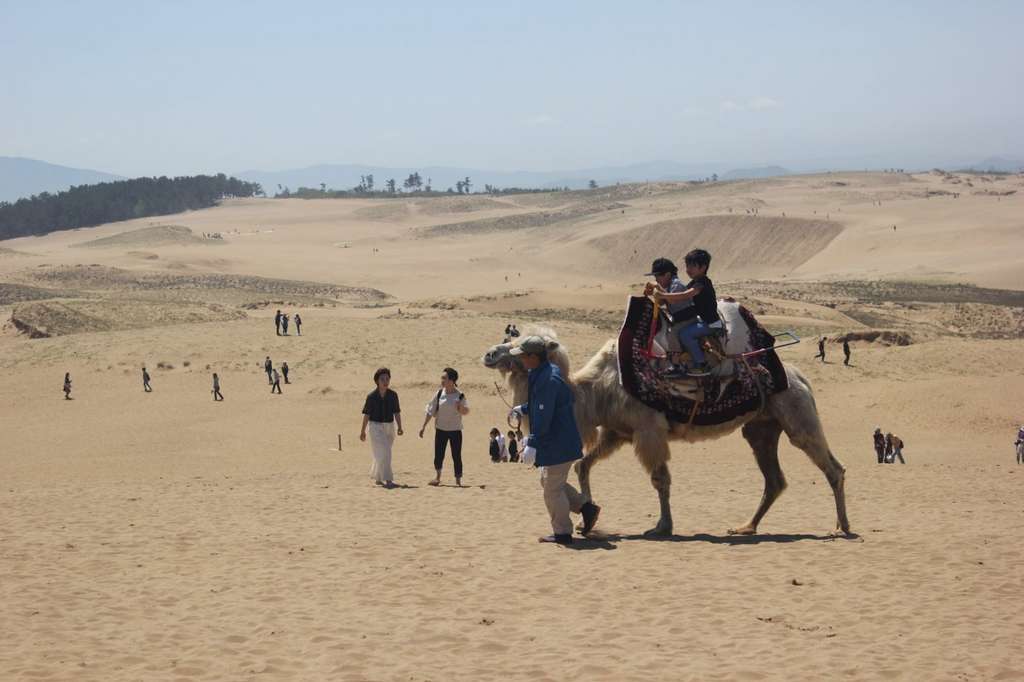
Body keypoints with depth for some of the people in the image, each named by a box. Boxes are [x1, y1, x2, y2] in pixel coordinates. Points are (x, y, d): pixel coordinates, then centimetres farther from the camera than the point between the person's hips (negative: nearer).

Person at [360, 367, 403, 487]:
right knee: (383, 452, -14)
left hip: (389, 427, 4)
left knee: (382, 454, 13)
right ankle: (388, 479, -16)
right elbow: (366, 414, -2)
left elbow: (397, 412, 3)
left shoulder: (393, 395, 1)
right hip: (376, 426, -4)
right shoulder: (371, 396, -7)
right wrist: (362, 431, 0)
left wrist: (399, 427, -8)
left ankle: (377, 477, 30)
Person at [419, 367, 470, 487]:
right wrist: (423, 426, 3)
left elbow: (466, 412, -2)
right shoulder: (439, 393, -1)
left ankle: (458, 480, 12)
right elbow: (430, 410, 5)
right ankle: (437, 476, 15)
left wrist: (461, 408, -25)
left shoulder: (459, 395, -8)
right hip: (440, 429, 2)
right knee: (438, 454, 0)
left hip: (455, 430, -2)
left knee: (456, 456, 1)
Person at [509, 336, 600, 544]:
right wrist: (522, 409, 21)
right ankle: (586, 507, 21)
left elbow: (543, 417, -26)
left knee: (553, 488, 0)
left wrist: (532, 444, -23)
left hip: (557, 445, -11)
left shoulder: (547, 380, -24)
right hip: (558, 442, 11)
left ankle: (562, 533, 10)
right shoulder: (550, 371, 8)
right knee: (548, 482, 21)